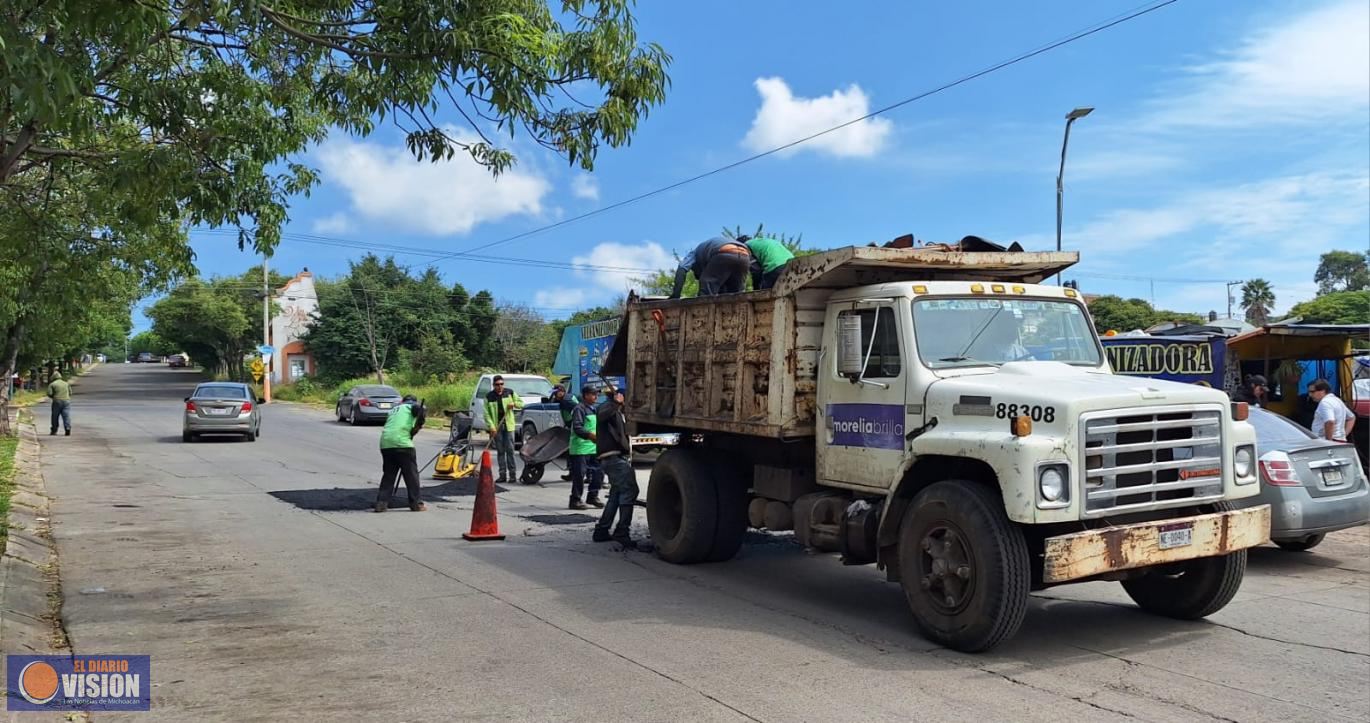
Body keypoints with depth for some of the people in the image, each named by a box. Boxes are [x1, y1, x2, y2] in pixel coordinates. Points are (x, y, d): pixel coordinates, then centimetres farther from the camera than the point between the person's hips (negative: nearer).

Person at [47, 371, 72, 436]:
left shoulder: (52, 384, 2)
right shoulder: (66, 384, 13)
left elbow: (49, 394, -6)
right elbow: (70, 393, 11)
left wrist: (53, 397, 13)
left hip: (57, 401, -2)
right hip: (66, 401, 2)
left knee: (55, 417, 9)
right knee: (66, 416, -4)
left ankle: (54, 430, 16)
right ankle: (68, 429, -16)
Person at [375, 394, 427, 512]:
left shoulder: (394, 410, 32)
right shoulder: (412, 406, 14)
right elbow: (420, 409, -9)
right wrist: (419, 425, 0)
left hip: (385, 442, 6)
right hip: (402, 442, -6)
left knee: (388, 474, 15)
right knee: (411, 473, 4)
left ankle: (381, 503, 9)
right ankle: (417, 503, 7)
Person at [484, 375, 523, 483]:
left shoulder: (510, 393, 4)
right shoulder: (489, 397, 1)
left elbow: (521, 403, 12)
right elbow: (487, 414, -1)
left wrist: (514, 404, -9)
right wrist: (491, 426, -13)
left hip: (508, 426, -1)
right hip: (496, 427, 1)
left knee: (510, 450, -4)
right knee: (500, 451, 5)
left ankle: (512, 474, -1)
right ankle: (502, 475, 8)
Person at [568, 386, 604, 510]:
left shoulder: (594, 409, 19)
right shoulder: (579, 409, -10)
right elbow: (577, 428, -21)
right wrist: (590, 435, -33)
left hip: (594, 447, 9)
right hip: (581, 447, -9)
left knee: (598, 472, 9)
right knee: (579, 474, -6)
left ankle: (593, 497, 23)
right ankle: (575, 500, 2)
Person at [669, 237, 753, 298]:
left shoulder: (694, 253, 34)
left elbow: (682, 269, 12)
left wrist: (675, 296, 7)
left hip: (725, 254, -6)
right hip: (744, 257, 6)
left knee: (707, 295, 3)